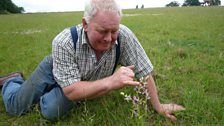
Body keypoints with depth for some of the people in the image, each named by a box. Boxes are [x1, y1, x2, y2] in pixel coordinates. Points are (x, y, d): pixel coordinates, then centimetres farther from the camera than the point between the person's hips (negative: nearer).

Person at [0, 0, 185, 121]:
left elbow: (144, 71, -22)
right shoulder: (64, 42, -38)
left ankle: (46, 98, 18)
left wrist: (158, 106, -16)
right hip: (52, 73, -1)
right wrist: (111, 81, -50)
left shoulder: (124, 36, -33)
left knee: (52, 111, -20)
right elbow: (72, 90, -37)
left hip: (87, 84, 2)